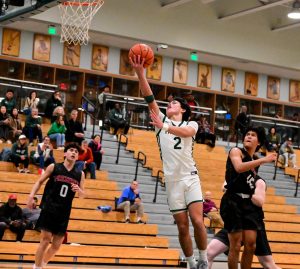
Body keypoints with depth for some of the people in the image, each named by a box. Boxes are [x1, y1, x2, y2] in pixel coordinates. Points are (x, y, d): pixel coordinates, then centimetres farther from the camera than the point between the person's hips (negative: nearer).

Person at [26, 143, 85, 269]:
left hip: (64, 213, 3)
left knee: (56, 245, 6)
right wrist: (31, 196, -7)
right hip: (49, 209, -3)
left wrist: (79, 190, -11)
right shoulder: (54, 167, -1)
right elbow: (40, 182, 7)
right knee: (46, 239, -10)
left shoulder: (80, 174, 6)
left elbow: (82, 195, 12)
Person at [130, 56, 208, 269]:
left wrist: (164, 127, -38)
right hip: (172, 180, 2)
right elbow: (149, 98, -1)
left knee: (197, 221, -14)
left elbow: (185, 132, -21)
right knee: (182, 227, 2)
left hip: (190, 177, -2)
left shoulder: (191, 124, 5)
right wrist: (140, 73, -13)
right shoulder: (163, 120, 11)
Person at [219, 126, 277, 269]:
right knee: (236, 245, -6)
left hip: (249, 203, 6)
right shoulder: (236, 151, -2)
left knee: (251, 245, 3)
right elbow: (239, 167, -25)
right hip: (233, 201, -6)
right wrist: (263, 160, -26)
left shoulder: (255, 161, 18)